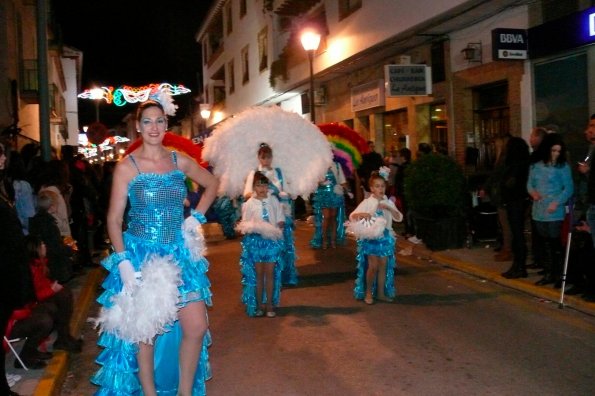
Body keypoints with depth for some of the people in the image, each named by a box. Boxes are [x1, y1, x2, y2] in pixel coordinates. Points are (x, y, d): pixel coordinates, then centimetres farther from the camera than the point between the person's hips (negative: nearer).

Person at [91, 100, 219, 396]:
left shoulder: (180, 161, 4)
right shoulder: (127, 166, -6)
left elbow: (212, 184, 19)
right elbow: (114, 219, -6)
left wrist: (197, 216, 6)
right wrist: (124, 263, -15)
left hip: (179, 254, 3)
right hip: (140, 256, -3)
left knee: (196, 327, -1)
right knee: (146, 332, 6)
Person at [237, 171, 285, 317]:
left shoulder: (273, 200, 1)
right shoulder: (249, 203, -2)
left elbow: (281, 220, 5)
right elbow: (244, 225, -1)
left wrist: (276, 229, -14)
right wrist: (253, 228, -19)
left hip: (272, 240, 1)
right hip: (256, 241, -1)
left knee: (270, 273, 4)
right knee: (258, 274, 6)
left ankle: (269, 304, 11)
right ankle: (259, 305, 14)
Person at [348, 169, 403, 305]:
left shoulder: (388, 203, 5)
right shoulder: (367, 202, -6)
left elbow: (399, 218, -4)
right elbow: (352, 216, -9)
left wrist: (389, 208, -19)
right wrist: (362, 214, -29)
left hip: (385, 237, 4)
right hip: (371, 238, -4)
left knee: (383, 266, 8)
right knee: (373, 266, -5)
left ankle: (381, 293, 19)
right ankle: (368, 292, 11)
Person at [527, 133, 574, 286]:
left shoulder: (563, 166, -4)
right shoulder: (535, 166, 9)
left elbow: (569, 188, -6)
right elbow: (530, 184, 16)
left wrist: (556, 202, -18)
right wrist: (532, 192, -7)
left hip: (555, 212, -4)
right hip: (539, 211, 4)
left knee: (555, 242, -1)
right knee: (546, 242, 11)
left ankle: (558, 274, 11)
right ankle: (548, 274, 18)